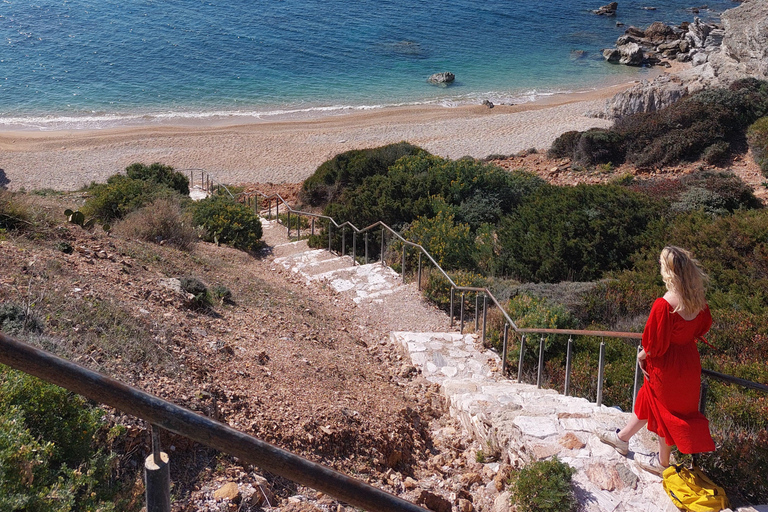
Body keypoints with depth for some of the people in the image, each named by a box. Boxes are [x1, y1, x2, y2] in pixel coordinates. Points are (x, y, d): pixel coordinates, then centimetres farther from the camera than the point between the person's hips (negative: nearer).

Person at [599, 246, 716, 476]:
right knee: (649, 399, 24)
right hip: (689, 360, 7)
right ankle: (622, 437, 44)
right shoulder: (698, 299, -10)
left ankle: (662, 462, 34)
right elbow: (703, 327, 6)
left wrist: (642, 355, -6)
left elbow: (656, 345, -25)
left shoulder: (664, 305, -33)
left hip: (667, 365, -7)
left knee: (665, 410, 14)